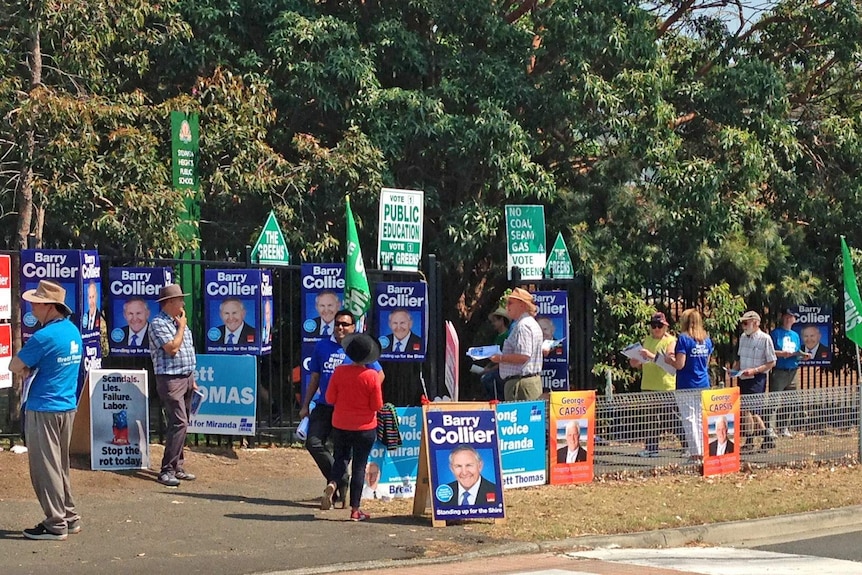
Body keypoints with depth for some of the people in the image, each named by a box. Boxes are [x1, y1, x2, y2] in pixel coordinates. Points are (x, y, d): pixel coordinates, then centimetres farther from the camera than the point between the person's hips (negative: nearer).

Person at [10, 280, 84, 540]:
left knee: (45, 466, -1)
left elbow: (14, 366, -11)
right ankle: (70, 517, 23)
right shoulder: (73, 331, 8)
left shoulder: (44, 337, -19)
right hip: (68, 406, 9)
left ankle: (55, 524, 2)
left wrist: (25, 370, 8)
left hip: (44, 409, -9)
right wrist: (31, 371, 3)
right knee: (60, 465, 18)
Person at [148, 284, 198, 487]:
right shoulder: (158, 324, -11)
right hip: (170, 379, -9)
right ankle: (167, 470, -15)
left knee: (181, 423, 10)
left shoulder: (178, 322, 17)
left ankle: (178, 467, 16)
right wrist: (181, 327, -11)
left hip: (186, 378, 9)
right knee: (179, 422, -16)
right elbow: (172, 348, -23)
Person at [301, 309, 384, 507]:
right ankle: (340, 480, 2)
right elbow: (315, 377, 16)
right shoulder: (322, 346, 9)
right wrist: (305, 405, 14)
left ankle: (340, 486, 15)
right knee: (313, 442, -9)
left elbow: (379, 374, 3)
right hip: (323, 406, 4)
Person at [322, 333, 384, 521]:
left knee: (341, 458, 21)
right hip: (365, 428, -2)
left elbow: (330, 398, -3)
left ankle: (332, 484, -9)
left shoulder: (339, 371, -9)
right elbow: (377, 405, -12)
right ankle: (355, 509, 8)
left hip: (341, 426, 2)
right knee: (359, 466, 7)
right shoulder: (372, 375, -15)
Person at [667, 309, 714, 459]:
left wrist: (670, 358, 5)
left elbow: (680, 365, -15)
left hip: (686, 386, -6)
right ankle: (703, 452, 10)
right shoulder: (707, 340, 8)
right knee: (701, 419, 10)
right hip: (703, 385, 6)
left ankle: (695, 453, -4)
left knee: (689, 419, -1)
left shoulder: (683, 339, -10)